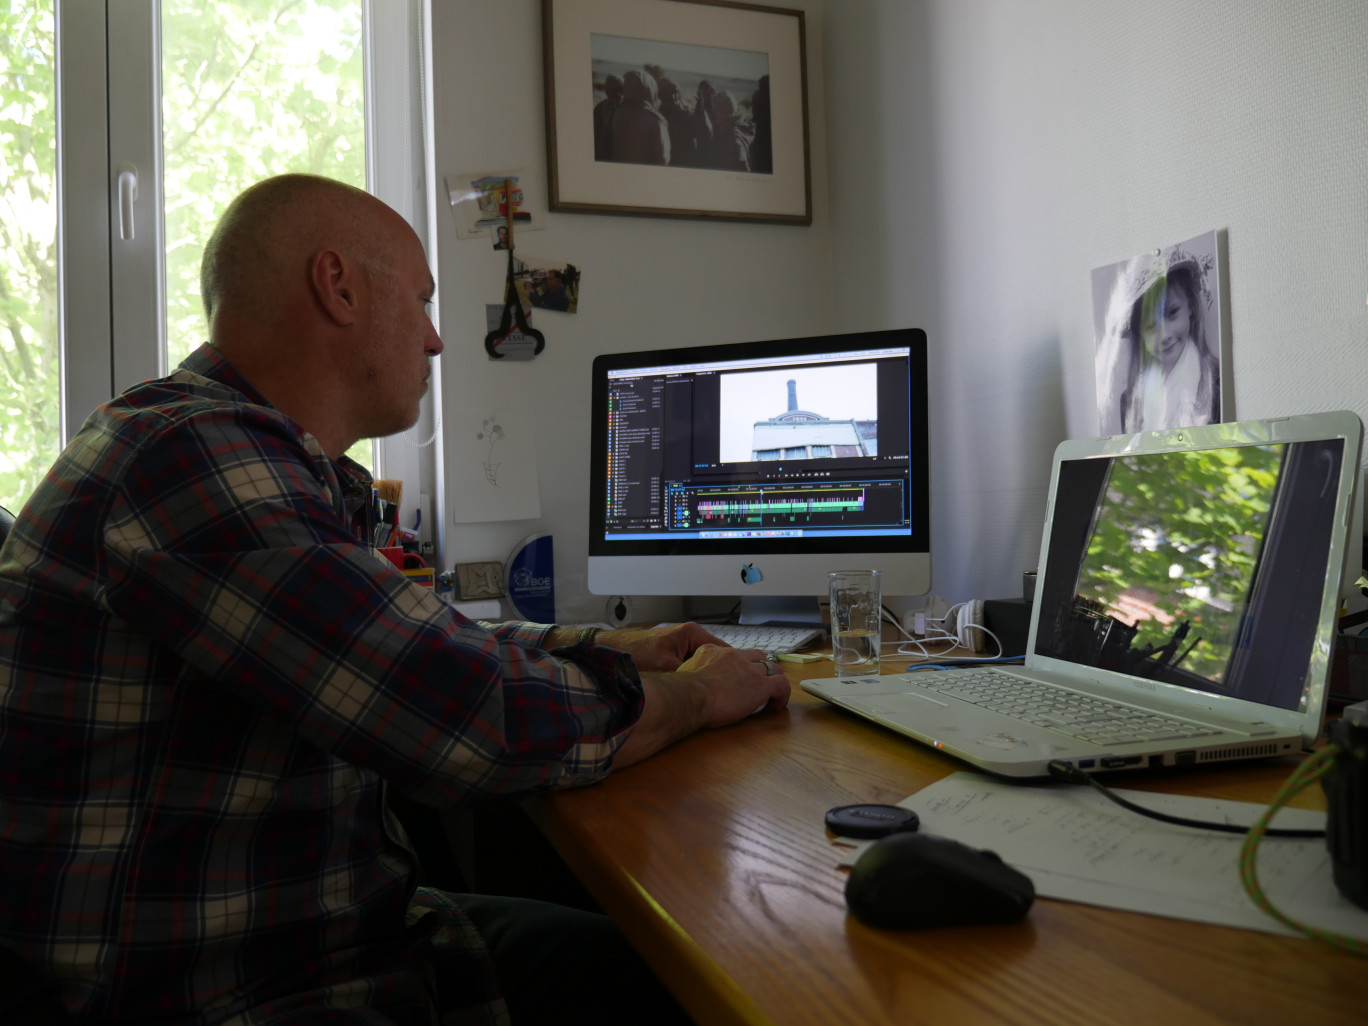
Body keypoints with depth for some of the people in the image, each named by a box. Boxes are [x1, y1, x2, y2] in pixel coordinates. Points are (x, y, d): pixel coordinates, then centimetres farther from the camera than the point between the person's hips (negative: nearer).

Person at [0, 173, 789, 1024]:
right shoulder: (196, 456, -23)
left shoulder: (291, 470, 10)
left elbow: (423, 656, 23)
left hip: (361, 937, 9)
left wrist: (605, 650, 15)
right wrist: (697, 696, -10)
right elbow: (483, 723, -28)